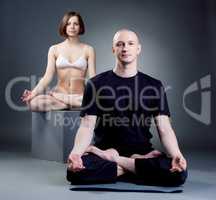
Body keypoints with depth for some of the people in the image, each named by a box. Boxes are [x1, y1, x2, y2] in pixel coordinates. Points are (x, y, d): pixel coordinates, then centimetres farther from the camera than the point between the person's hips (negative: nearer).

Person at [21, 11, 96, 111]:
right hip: (59, 93, 2)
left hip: (80, 95, -2)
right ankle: (75, 103, -19)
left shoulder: (88, 49, 6)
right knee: (34, 102, -31)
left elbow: (92, 77, -2)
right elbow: (48, 76, 0)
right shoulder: (54, 49, 8)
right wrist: (34, 92, -18)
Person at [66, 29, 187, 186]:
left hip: (142, 151, 2)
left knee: (178, 172, -28)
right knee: (76, 170, -32)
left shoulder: (154, 86, 5)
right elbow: (87, 127, -4)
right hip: (104, 149, -1)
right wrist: (76, 152, -26)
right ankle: (138, 167, -13)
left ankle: (113, 159, -12)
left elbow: (165, 129, -2)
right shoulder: (96, 84, 2)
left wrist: (176, 155, -23)